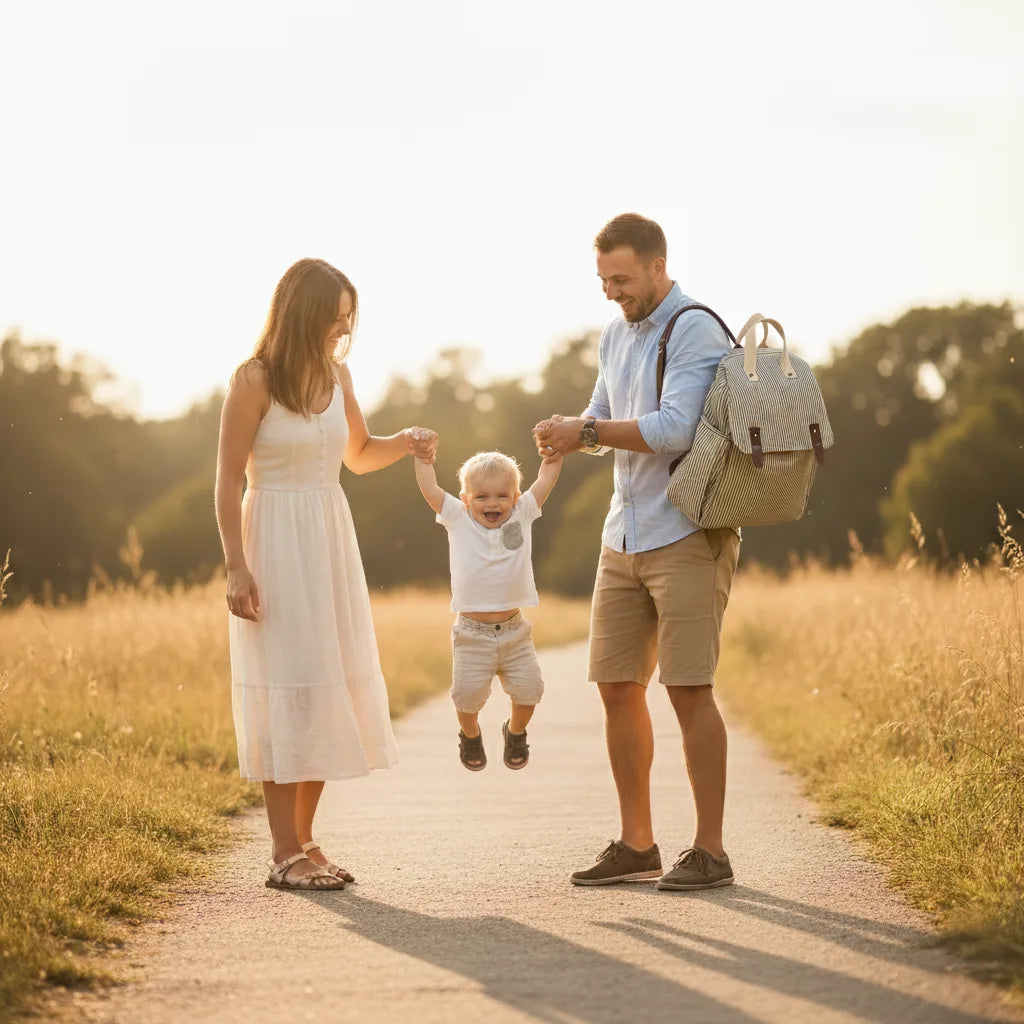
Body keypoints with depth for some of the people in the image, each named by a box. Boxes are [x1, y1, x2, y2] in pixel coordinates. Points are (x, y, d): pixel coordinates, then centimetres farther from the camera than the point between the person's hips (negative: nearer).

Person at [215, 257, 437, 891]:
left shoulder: (336, 375, 8)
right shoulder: (255, 380, -10)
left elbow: (359, 455, 22)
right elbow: (229, 479, -10)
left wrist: (407, 443, 2)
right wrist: (237, 568, -16)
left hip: (331, 541, 7)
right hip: (275, 543, -7)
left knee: (329, 691, 7)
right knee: (286, 689, -7)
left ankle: (305, 840, 16)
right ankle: (285, 853, -2)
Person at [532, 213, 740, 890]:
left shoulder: (695, 331, -11)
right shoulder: (616, 335, 16)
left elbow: (673, 428, -22)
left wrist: (588, 431, -17)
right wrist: (569, 433, 1)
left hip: (687, 535, -8)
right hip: (625, 536, 8)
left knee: (688, 689, -9)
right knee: (618, 685, 6)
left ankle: (710, 851, -2)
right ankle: (637, 845, 14)